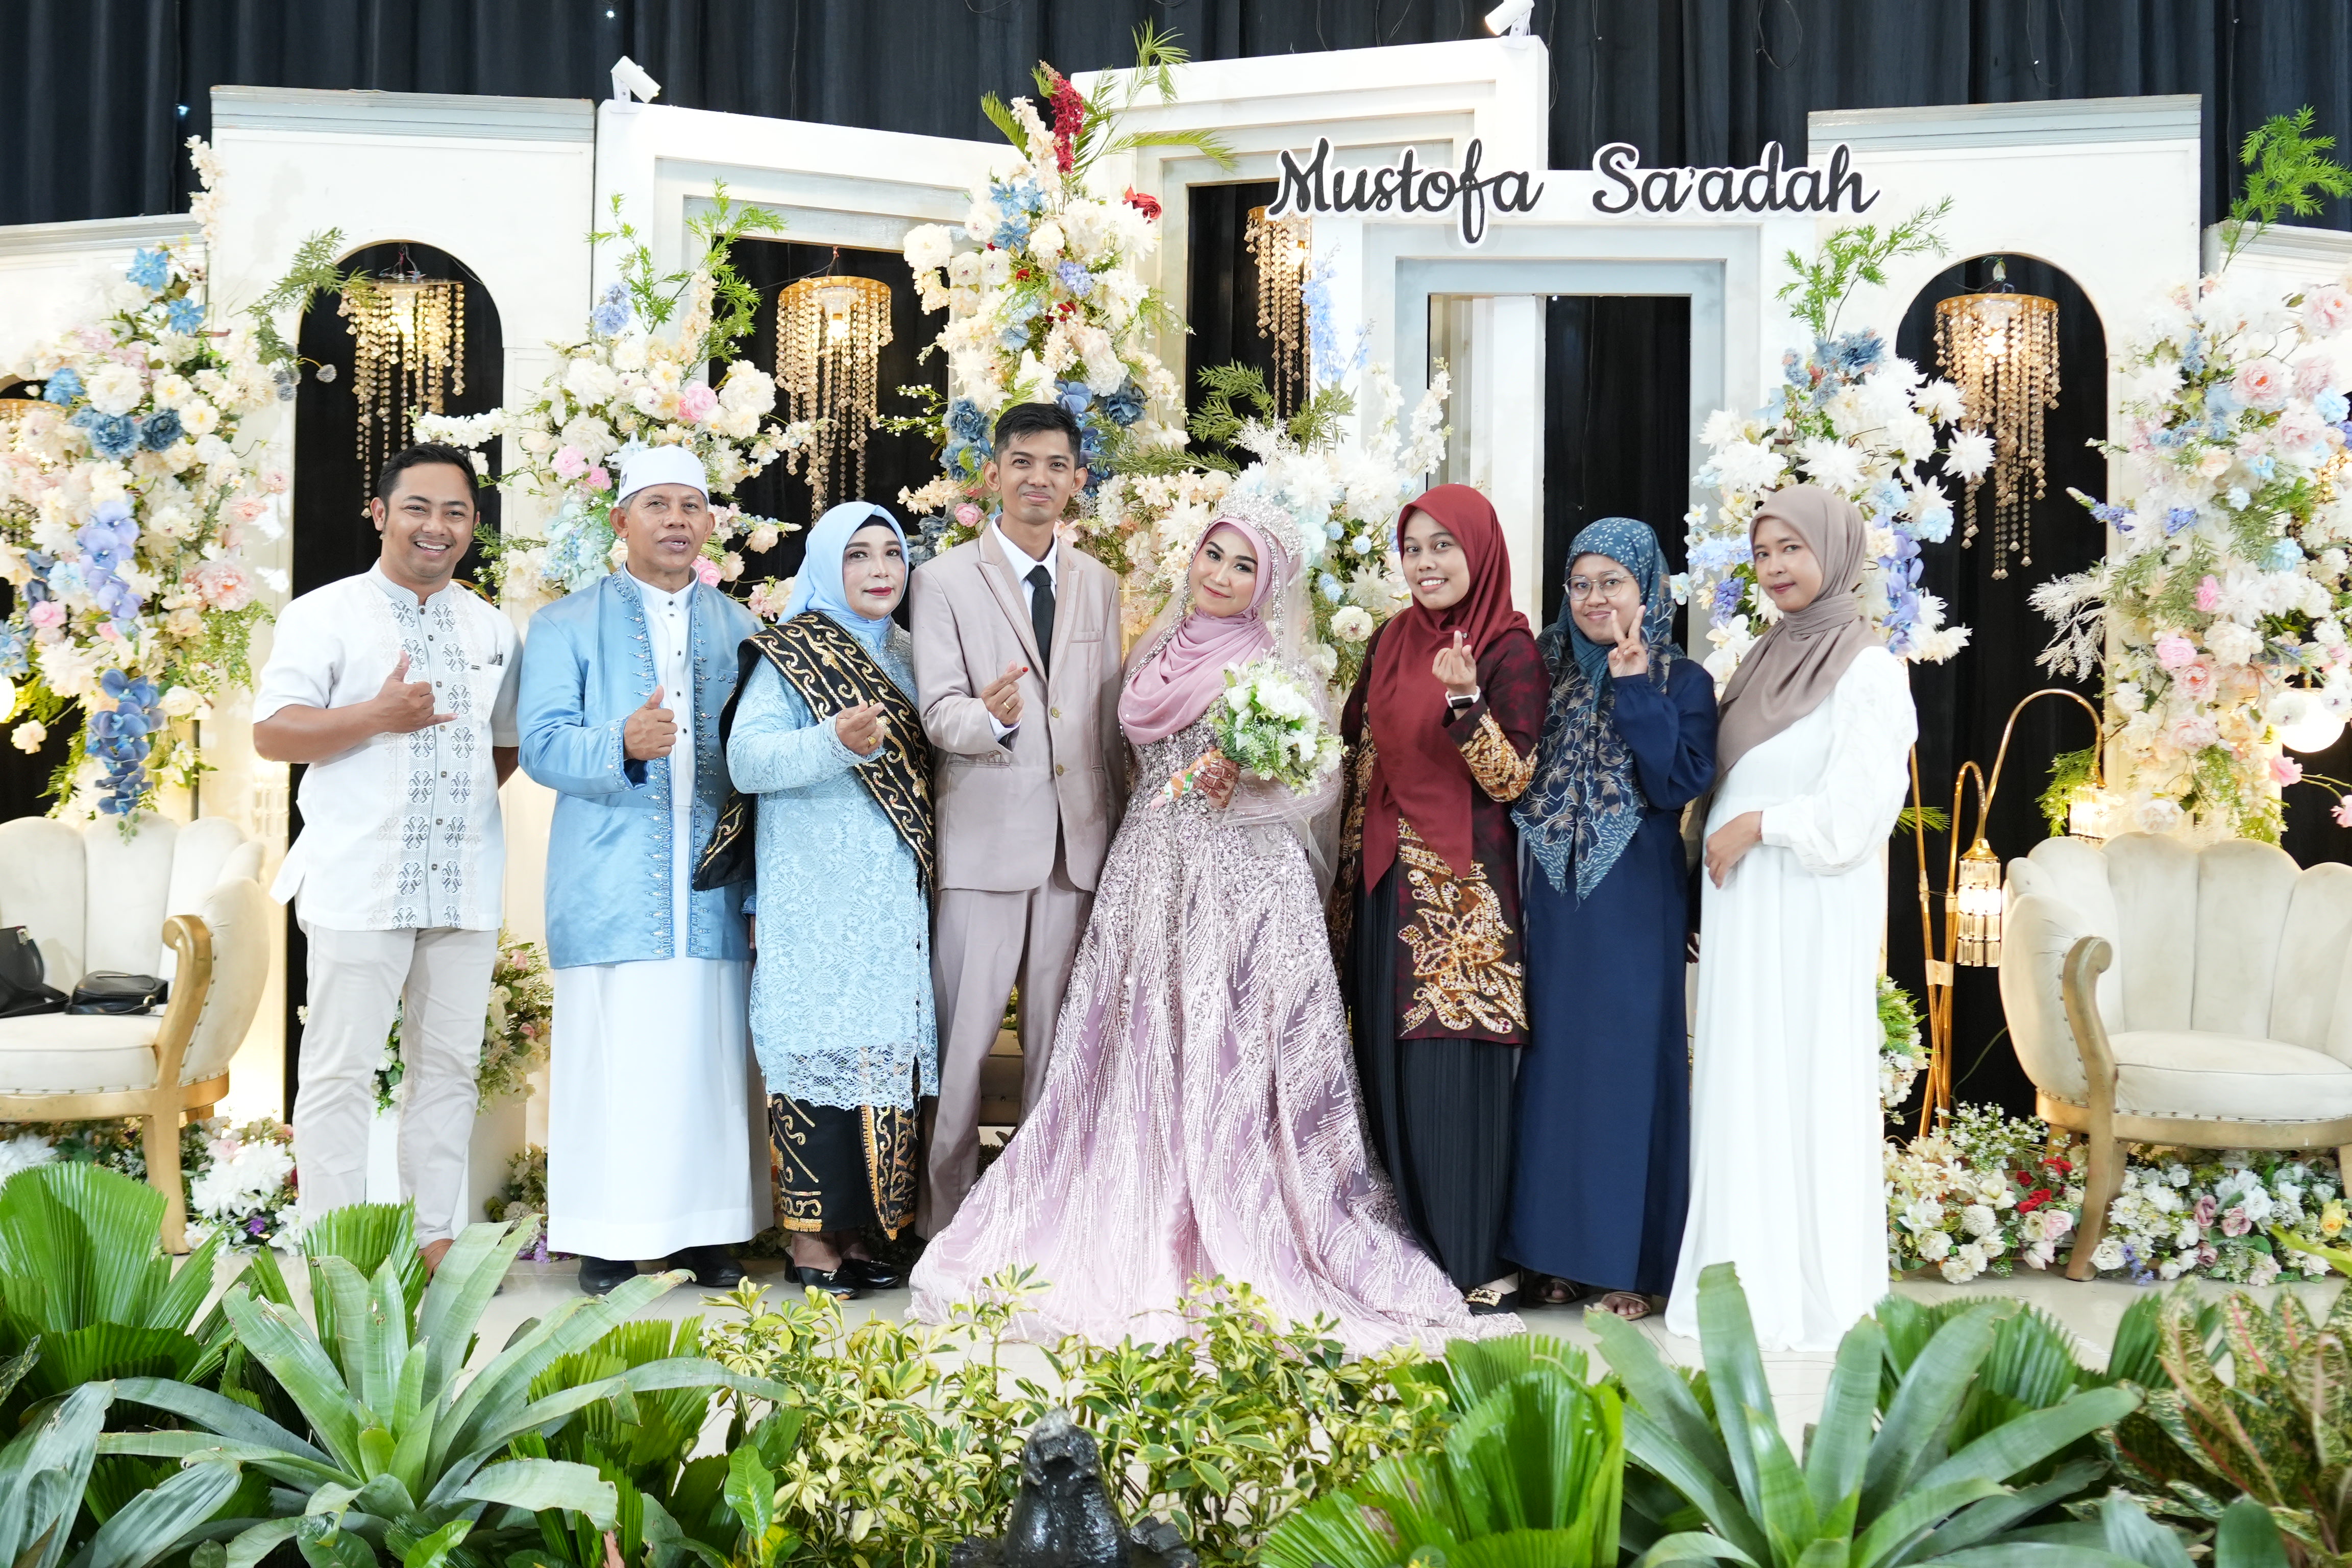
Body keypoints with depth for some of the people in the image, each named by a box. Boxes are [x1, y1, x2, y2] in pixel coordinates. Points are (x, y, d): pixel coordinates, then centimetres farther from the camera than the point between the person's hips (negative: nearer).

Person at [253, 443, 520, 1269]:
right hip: (359, 883, -5)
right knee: (341, 1069, -3)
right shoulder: (322, 615, 2)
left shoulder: (492, 628, 16)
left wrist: (473, 792, 8)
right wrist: (377, 717, -18)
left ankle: (437, 1239, 16)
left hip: (466, 884, 5)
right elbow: (271, 733, -6)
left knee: (449, 1064, 8)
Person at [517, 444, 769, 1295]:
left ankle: (705, 1233, 11)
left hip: (712, 883, 2)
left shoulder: (741, 630, 16)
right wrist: (623, 745, -24)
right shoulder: (567, 626, 8)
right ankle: (607, 1242, 4)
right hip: (610, 883, -2)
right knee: (612, 1057, -4)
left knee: (712, 1056, 2)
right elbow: (542, 746, -3)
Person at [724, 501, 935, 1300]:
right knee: (823, 1048, -8)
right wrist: (834, 744, -27)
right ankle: (811, 1241, -2)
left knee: (886, 1048, 5)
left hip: (896, 896, 7)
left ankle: (854, 1232, 12)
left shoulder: (905, 656, 17)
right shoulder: (792, 655, -2)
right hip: (817, 896, -6)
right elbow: (746, 760, -12)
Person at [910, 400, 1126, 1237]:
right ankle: (944, 1215, 7)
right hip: (984, 840, -4)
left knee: (1059, 1035, 9)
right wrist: (990, 718, -30)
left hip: (1078, 842, 4)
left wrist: (1119, 825, 14)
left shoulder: (1099, 585, 15)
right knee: (961, 1037, -3)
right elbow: (939, 710, -8)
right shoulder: (944, 579, 1)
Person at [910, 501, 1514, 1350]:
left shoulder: (1282, 666, -1)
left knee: (1229, 1058, -7)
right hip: (1148, 877, 5)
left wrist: (1244, 784, -24)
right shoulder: (1157, 652, 16)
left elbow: (1321, 781, -9)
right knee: (1138, 1057, 3)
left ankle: (1234, 1256, -3)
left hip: (1244, 880, -5)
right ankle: (1135, 1250, 9)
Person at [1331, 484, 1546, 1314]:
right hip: (1386, 884, 6)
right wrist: (1349, 878, 10)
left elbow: (1511, 780, -14)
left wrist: (1465, 702, -28)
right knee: (1387, 1065, 9)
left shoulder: (1510, 651, -8)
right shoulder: (1393, 640, 11)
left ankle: (1473, 1262, 6)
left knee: (1453, 1073, -4)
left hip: (1461, 889, -6)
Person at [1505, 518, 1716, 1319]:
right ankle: (1557, 1250, 18)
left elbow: (1681, 784, -15)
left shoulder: (1681, 681, -2)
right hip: (1556, 893, 4)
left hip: (1637, 897, -4)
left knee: (1628, 1062, 0)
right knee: (1553, 1058, 8)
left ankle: (1631, 1260, 10)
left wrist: (1637, 688, -16)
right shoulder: (1550, 670, 8)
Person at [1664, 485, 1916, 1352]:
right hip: (1740, 903, 7)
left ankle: (1818, 1291, 4)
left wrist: (1757, 826, -11)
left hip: (1813, 906, -7)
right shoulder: (1763, 659, 15)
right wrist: (1717, 844, 6)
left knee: (1809, 1082, -4)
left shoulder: (1867, 670, -8)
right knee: (1740, 1085, 8)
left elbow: (1859, 805, -16)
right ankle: (1750, 1275, 16)